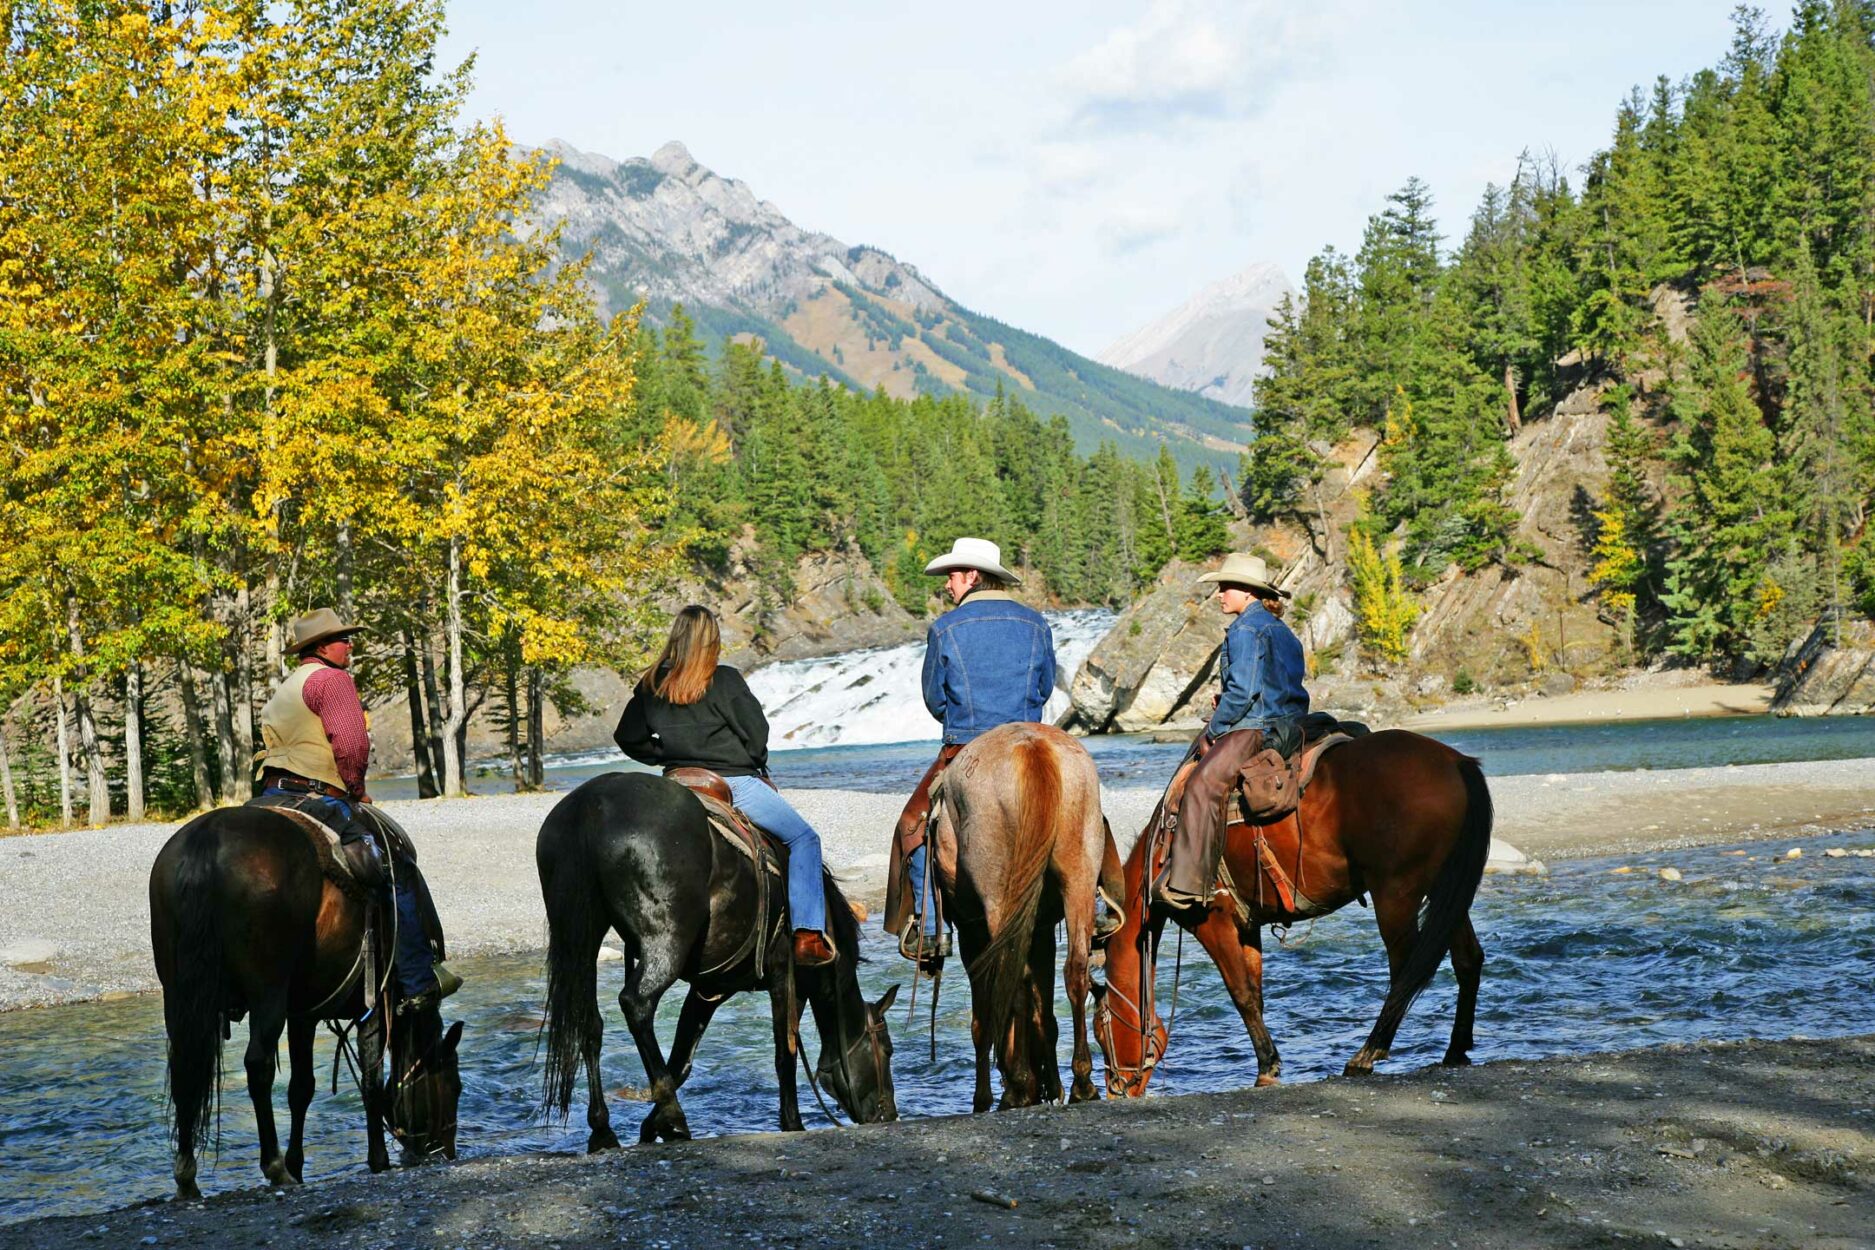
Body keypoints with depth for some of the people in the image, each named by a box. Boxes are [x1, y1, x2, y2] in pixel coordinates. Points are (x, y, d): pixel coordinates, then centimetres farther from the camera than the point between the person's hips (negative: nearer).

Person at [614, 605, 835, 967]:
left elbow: (628, 739, 11)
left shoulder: (650, 686, 4)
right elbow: (756, 733, -7)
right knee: (804, 839, 5)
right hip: (735, 784, -5)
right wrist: (756, 765, 12)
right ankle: (808, 935, -7)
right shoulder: (725, 680, -10)